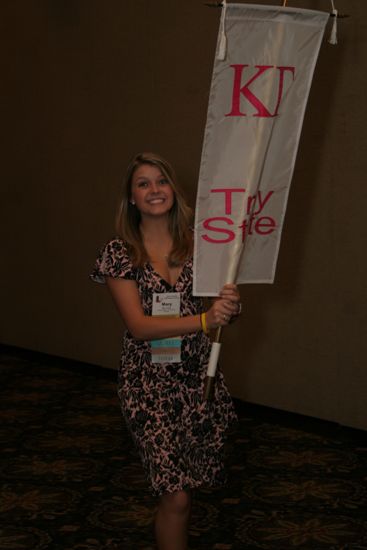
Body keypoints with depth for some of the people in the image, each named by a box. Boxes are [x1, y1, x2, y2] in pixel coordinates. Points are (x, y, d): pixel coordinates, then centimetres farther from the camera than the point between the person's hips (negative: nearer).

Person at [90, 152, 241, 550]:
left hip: (198, 376, 3)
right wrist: (204, 320, -28)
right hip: (149, 382, -3)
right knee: (176, 494, -9)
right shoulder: (119, 253, -6)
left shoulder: (198, 244, 1)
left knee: (188, 481, 16)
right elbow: (138, 325, -16)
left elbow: (225, 312, 4)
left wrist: (231, 305, -21)